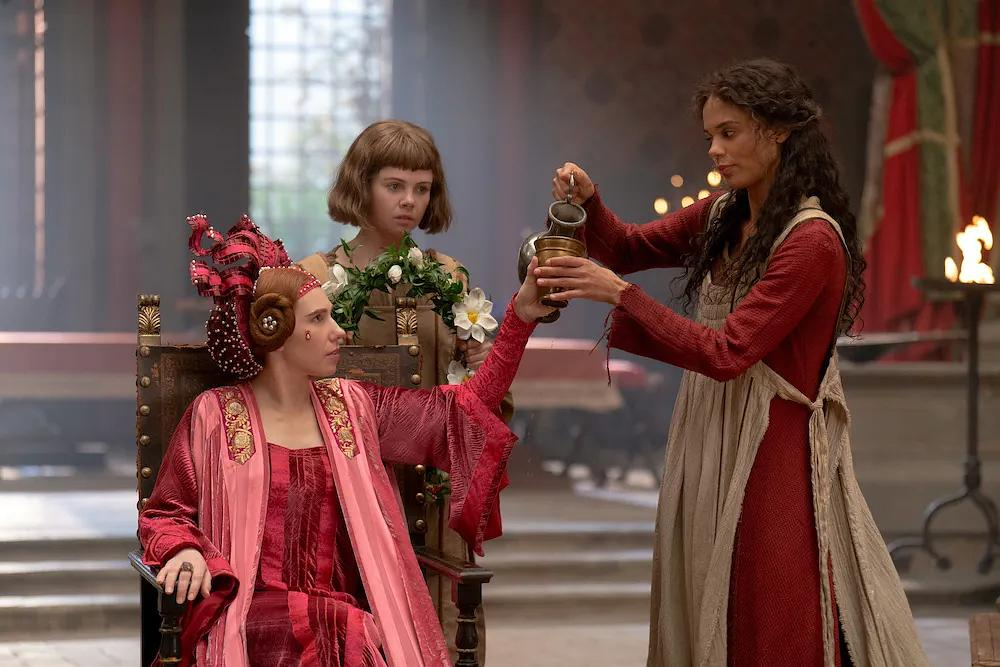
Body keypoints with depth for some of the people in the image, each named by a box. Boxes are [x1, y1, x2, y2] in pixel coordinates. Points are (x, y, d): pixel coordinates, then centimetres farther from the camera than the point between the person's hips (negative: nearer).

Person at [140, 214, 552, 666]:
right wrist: (187, 552, -12)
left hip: (344, 618, 3)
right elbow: (166, 513, 11)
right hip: (251, 619, -3)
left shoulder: (354, 406, 15)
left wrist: (520, 317, 7)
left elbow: (469, 408, 13)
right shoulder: (214, 414, 5)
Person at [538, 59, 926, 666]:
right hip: (709, 436, 8)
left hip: (774, 450, -7)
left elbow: (726, 353, -21)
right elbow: (629, 248, 17)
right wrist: (588, 202, -4)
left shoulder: (814, 239, -17)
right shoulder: (723, 217, 7)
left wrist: (618, 293, -22)